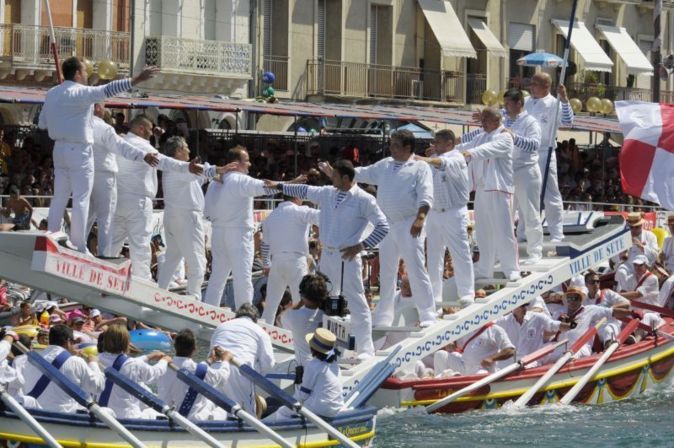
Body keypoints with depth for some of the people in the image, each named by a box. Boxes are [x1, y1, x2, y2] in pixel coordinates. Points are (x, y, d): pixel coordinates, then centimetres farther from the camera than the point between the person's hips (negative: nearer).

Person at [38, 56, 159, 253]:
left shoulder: (52, 94, 9)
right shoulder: (81, 92, -14)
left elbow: (42, 123, 15)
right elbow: (107, 90, -27)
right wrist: (136, 80, -32)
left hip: (59, 148, 7)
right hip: (79, 150, -7)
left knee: (59, 197, 13)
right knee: (81, 199, -4)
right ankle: (79, 247, -6)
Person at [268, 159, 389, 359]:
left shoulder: (363, 200, -11)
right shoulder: (327, 194, 8)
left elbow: (383, 226, -10)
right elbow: (305, 191, 25)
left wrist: (361, 246, -14)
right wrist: (279, 186, 29)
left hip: (347, 257, -8)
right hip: (326, 254, 8)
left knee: (356, 304, -8)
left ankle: (365, 350, -6)